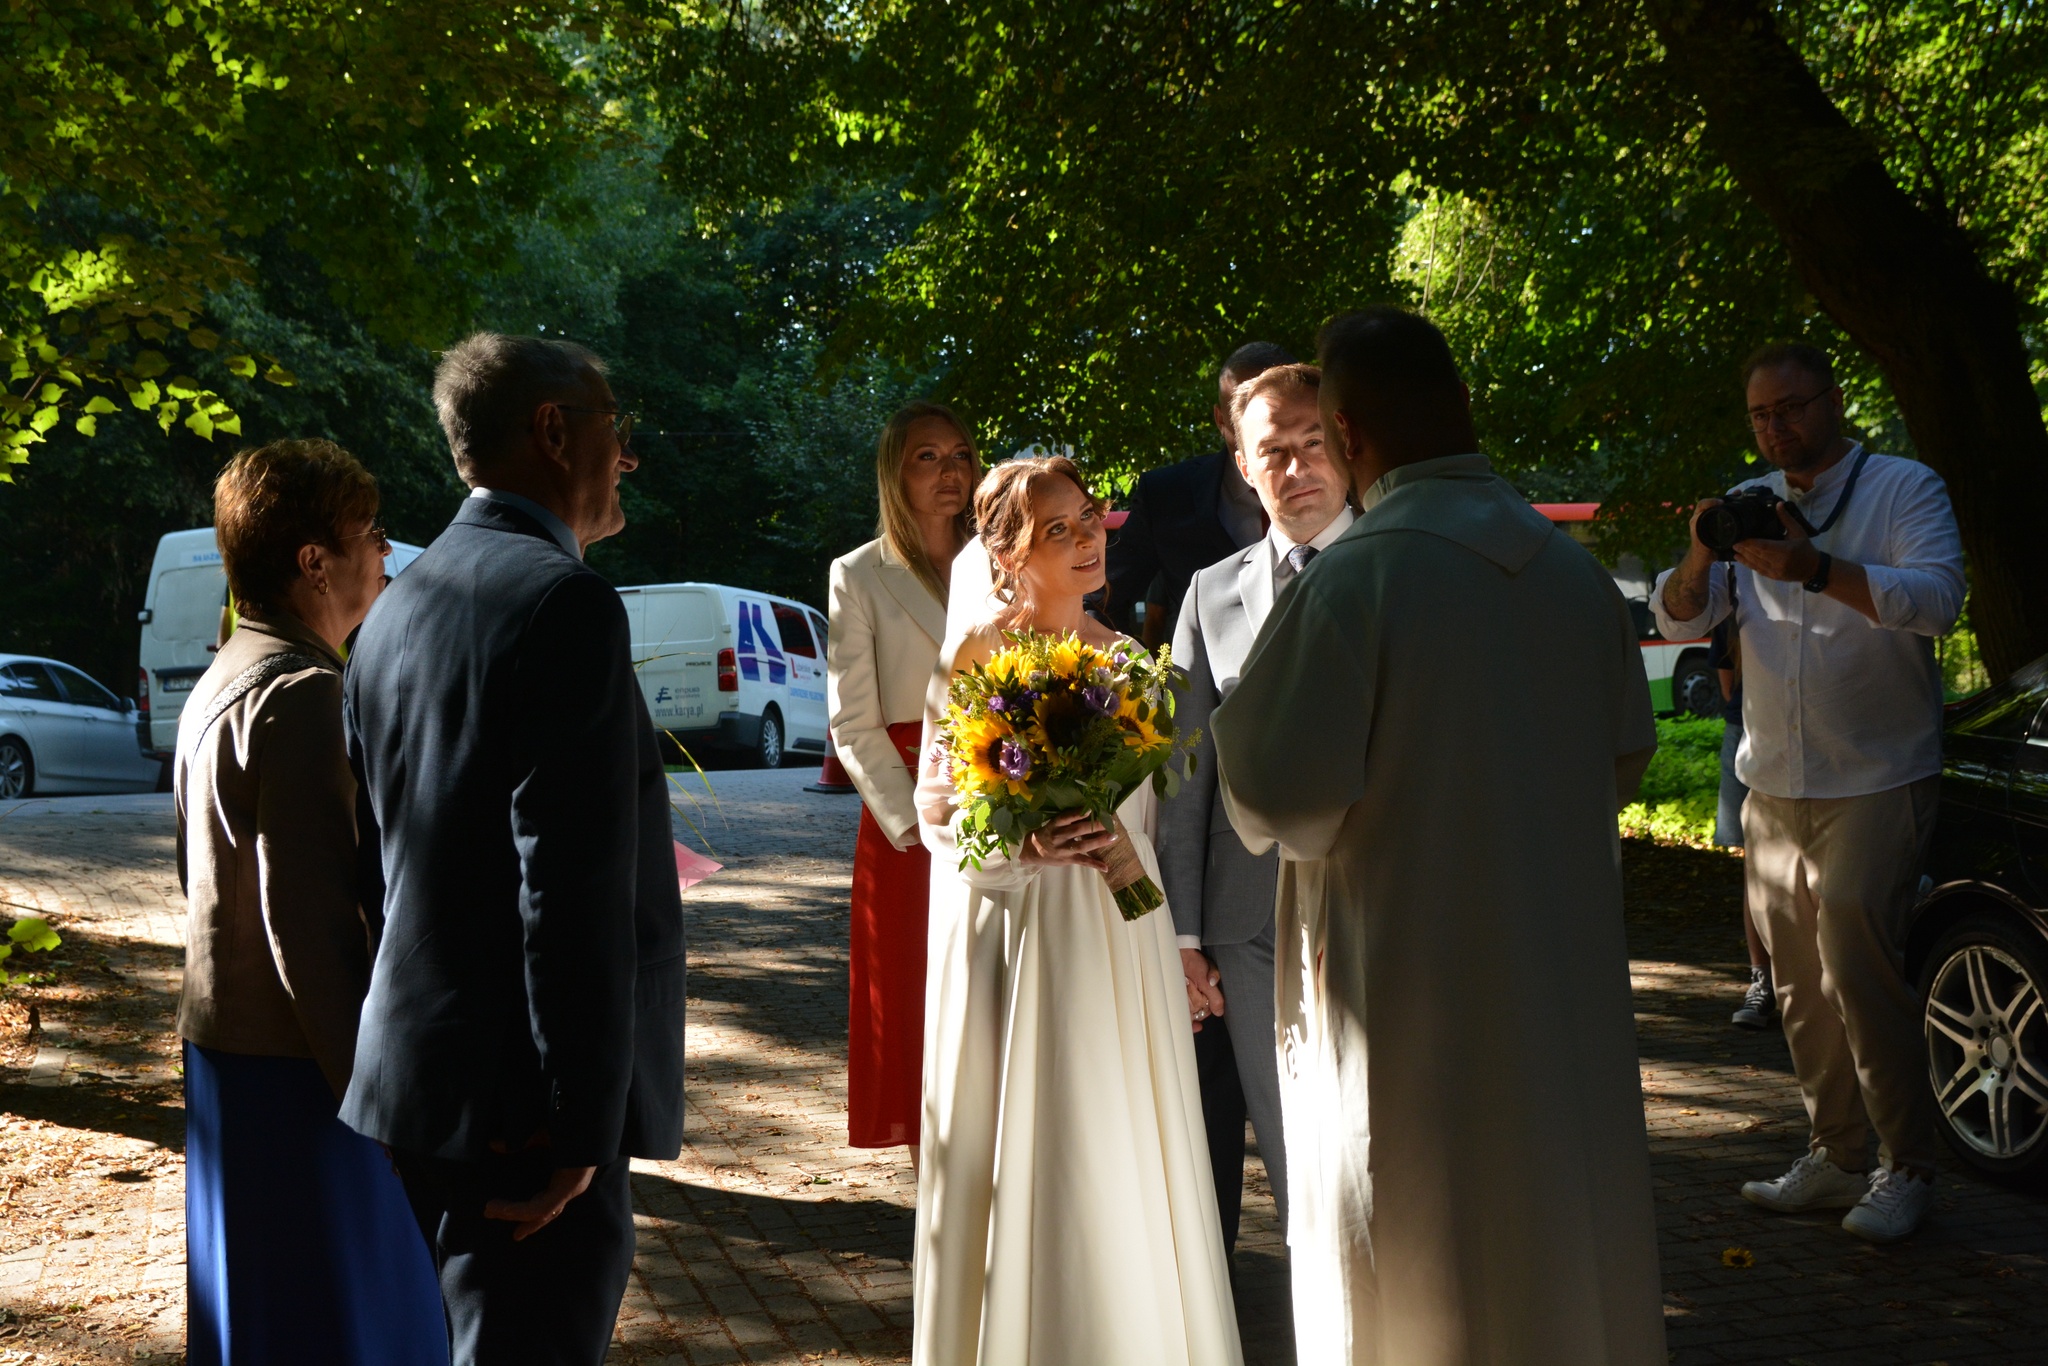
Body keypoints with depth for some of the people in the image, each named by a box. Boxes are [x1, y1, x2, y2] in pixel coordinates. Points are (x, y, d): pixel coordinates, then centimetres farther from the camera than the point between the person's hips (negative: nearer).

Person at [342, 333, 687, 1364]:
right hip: (522, 1108, -9)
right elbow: (575, 889, -21)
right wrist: (580, 1125, -19)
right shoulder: (564, 603, -16)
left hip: (422, 1076, 10)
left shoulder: (398, 604, 13)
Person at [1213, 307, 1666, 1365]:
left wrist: (1238, 714, 0)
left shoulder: (1348, 584, -19)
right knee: (1565, 1255, 20)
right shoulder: (1578, 573, 0)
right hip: (1567, 998, 6)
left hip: (1406, 1007, -5)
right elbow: (1625, 760, 11)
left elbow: (1281, 802, -18)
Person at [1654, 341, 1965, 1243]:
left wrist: (1817, 570, -33)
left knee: (1857, 966, -13)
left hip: (1878, 781, -6)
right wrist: (1701, 557, -16)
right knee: (1799, 985, 8)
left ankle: (1906, 1168, -2)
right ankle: (1834, 1159, 18)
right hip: (1774, 786, 6)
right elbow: (1682, 620, 6)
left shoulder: (1904, 490, -4)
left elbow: (1938, 597, -20)